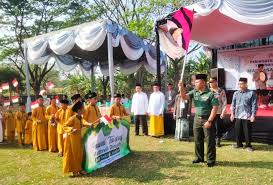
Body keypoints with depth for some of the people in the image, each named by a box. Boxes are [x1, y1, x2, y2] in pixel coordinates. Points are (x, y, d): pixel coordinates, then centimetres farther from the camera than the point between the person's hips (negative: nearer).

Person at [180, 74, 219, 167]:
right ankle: (199, 157, 29)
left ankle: (211, 160, 15)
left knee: (210, 141, 2)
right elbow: (184, 97, -1)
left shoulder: (210, 94, -12)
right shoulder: (194, 92, 5)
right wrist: (182, 88, -17)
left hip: (207, 119, -6)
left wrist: (209, 121, -17)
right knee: (197, 140, 14)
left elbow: (215, 108, -14)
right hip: (197, 119, 6)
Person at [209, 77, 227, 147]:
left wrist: (223, 112, -9)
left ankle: (218, 141, 19)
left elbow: (224, 102, -3)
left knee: (218, 128, 5)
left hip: (219, 113, -2)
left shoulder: (221, 91, -1)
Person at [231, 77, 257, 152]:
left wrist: (253, 115, -9)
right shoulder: (236, 93, 7)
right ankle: (239, 144, 26)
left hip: (247, 116, -4)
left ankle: (248, 145, 19)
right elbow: (233, 104, 12)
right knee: (238, 131, 11)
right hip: (238, 116, 4)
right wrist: (232, 114, 9)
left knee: (247, 132, 4)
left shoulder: (251, 93, -4)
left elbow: (254, 105, -5)